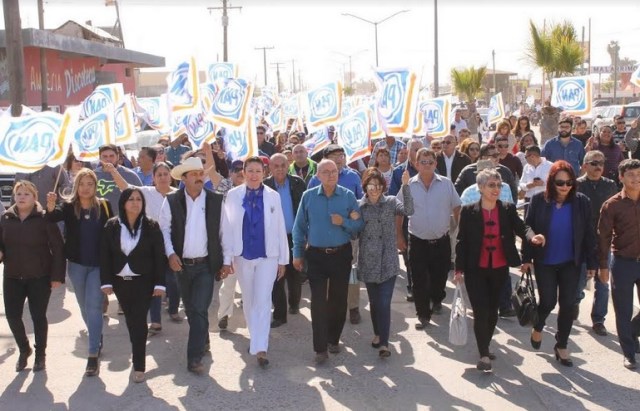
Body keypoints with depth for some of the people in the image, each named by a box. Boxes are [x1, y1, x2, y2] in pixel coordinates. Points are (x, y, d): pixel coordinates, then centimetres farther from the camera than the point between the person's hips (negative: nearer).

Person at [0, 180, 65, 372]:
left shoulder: (44, 219, -10)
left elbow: (57, 248, -10)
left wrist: (57, 276, -13)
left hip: (40, 277, -3)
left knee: (38, 316, 4)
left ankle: (40, 354, 24)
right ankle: (24, 349, 28)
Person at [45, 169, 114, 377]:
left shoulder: (104, 206, -5)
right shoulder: (68, 206, -5)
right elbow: (52, 218, -24)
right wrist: (50, 207, -47)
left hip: (99, 264, -2)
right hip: (76, 264, 2)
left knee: (93, 306, -8)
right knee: (85, 306, 17)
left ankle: (93, 355, -7)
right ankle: (97, 339, 40)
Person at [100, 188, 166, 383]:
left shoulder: (151, 226, -4)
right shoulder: (111, 226, 0)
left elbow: (159, 256, -4)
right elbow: (105, 255, 0)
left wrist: (159, 283, -8)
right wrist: (106, 282, -6)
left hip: (143, 281, -2)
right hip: (120, 281, 3)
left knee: (139, 321, -6)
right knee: (130, 319, 15)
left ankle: (139, 365, -1)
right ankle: (137, 351, 38)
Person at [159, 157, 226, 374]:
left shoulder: (216, 200, -3)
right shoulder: (171, 200, -2)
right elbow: (164, 228, 0)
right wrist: (170, 254, -12)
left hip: (206, 265, -2)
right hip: (181, 264, 2)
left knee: (200, 310, -9)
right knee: (191, 309, 15)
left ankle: (194, 357, -4)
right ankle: (203, 341, 38)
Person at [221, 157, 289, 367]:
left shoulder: (273, 196, -2)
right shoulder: (233, 195, -2)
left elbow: (280, 229, 0)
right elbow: (227, 228, -2)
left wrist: (283, 259, 0)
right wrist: (227, 258, -5)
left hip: (267, 256, -1)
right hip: (242, 255, 1)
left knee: (263, 301, -5)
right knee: (248, 300, 14)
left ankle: (260, 348, -5)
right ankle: (254, 337, 34)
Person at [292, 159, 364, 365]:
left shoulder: (348, 196, -2)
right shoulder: (308, 196, -2)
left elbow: (360, 225, -2)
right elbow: (299, 227, 3)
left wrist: (344, 222, -20)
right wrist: (297, 254, 1)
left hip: (341, 255, 1)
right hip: (316, 255, -1)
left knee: (338, 299, 11)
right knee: (318, 301, -4)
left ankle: (333, 340, 29)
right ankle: (320, 348, 1)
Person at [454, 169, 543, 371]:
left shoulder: (508, 209, 1)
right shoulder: (468, 211, -6)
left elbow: (520, 227, -11)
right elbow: (461, 241, -3)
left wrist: (532, 237, -34)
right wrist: (459, 269, -5)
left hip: (499, 270, 3)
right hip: (476, 270, -3)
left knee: (493, 311, 13)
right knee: (481, 311, -7)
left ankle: (485, 348, 31)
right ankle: (484, 355, -1)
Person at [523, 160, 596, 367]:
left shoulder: (581, 202, -6)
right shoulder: (539, 200, -8)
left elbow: (588, 234, -1)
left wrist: (591, 262, 0)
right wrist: (526, 258, -6)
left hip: (570, 263, 2)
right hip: (545, 263, -1)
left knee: (567, 304, 7)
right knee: (548, 302, 2)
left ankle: (561, 346, 24)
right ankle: (538, 328, 35)